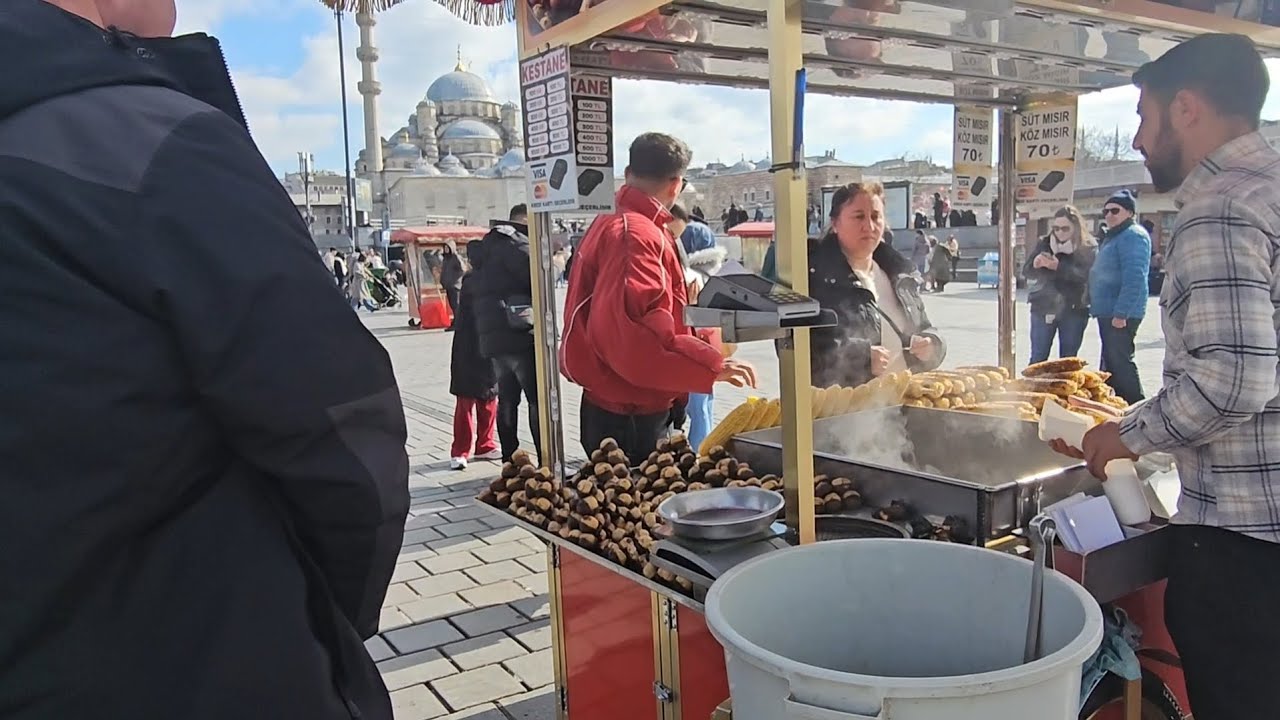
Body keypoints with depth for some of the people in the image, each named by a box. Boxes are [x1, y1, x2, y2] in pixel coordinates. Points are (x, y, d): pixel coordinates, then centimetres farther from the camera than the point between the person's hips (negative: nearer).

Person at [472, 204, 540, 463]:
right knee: (539, 399, -5)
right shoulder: (515, 243, -10)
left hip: (493, 336, 9)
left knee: (507, 399, 12)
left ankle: (510, 462, 16)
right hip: (519, 334, -9)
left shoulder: (491, 244, 20)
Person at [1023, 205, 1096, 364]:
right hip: (1043, 307, 1)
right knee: (1038, 358, 3)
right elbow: (1026, 272, 1)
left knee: (1068, 360, 6)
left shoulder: (1088, 247, -2)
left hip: (1074, 309, -1)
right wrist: (1035, 264, -21)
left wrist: (1058, 266, -27)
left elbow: (1086, 275, -17)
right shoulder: (1043, 244, 5)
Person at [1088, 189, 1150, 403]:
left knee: (1120, 363, -8)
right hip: (1108, 313, 11)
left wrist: (1121, 313, -26)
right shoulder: (1113, 236, 19)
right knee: (1111, 363, 16)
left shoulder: (1132, 235, -14)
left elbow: (1134, 279, -23)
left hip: (1120, 314, -11)